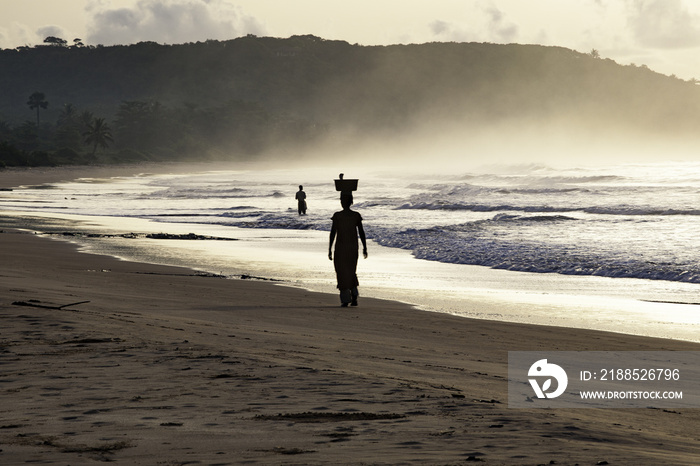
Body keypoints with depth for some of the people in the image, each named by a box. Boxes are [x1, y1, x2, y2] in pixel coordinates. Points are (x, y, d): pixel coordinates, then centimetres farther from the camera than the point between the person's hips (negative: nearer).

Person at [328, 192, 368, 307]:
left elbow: (333, 233, -9)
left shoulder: (337, 216, -10)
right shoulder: (356, 216, -2)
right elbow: (361, 233, 0)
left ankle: (345, 299, 1)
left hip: (340, 247, -3)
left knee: (342, 273, 5)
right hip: (353, 247, 3)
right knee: (351, 271, 18)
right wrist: (364, 248, 9)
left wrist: (329, 250, -3)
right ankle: (354, 295, 1)